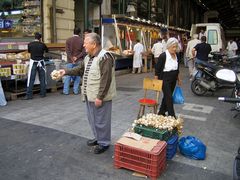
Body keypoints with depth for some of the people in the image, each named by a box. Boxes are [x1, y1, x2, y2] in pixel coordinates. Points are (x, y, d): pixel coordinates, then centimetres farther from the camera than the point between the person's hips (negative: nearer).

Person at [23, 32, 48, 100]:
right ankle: (43, 94, 16)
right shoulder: (42, 44, -5)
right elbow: (47, 51, 13)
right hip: (41, 62, 1)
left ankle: (29, 95, 2)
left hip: (33, 62, 0)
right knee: (42, 78, 10)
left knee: (31, 79, 1)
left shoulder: (30, 44, -4)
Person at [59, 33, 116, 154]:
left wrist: (100, 97, -24)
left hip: (100, 97, -9)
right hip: (90, 95, 9)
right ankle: (98, 138, 38)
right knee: (92, 119, 20)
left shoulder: (104, 57, -20)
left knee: (101, 120, 4)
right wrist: (66, 72, 12)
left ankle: (104, 143, 21)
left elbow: (106, 79, -24)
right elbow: (80, 69, 23)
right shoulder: (88, 57, 10)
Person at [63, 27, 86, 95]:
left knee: (68, 75, 6)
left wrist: (72, 59, -7)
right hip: (79, 61, 0)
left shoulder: (69, 40, -2)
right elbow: (83, 52, -7)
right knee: (77, 76, 8)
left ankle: (66, 91, 8)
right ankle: (76, 90, 11)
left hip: (70, 61, 0)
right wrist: (77, 57, -8)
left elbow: (67, 51, -7)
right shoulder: (82, 41, -2)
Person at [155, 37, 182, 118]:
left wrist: (178, 79, 20)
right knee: (169, 98, -6)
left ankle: (161, 112, 29)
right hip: (165, 79, -7)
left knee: (167, 96, 14)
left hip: (173, 80, 7)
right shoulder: (163, 56, -16)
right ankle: (172, 116, -1)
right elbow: (157, 69, -13)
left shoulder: (176, 56, 5)